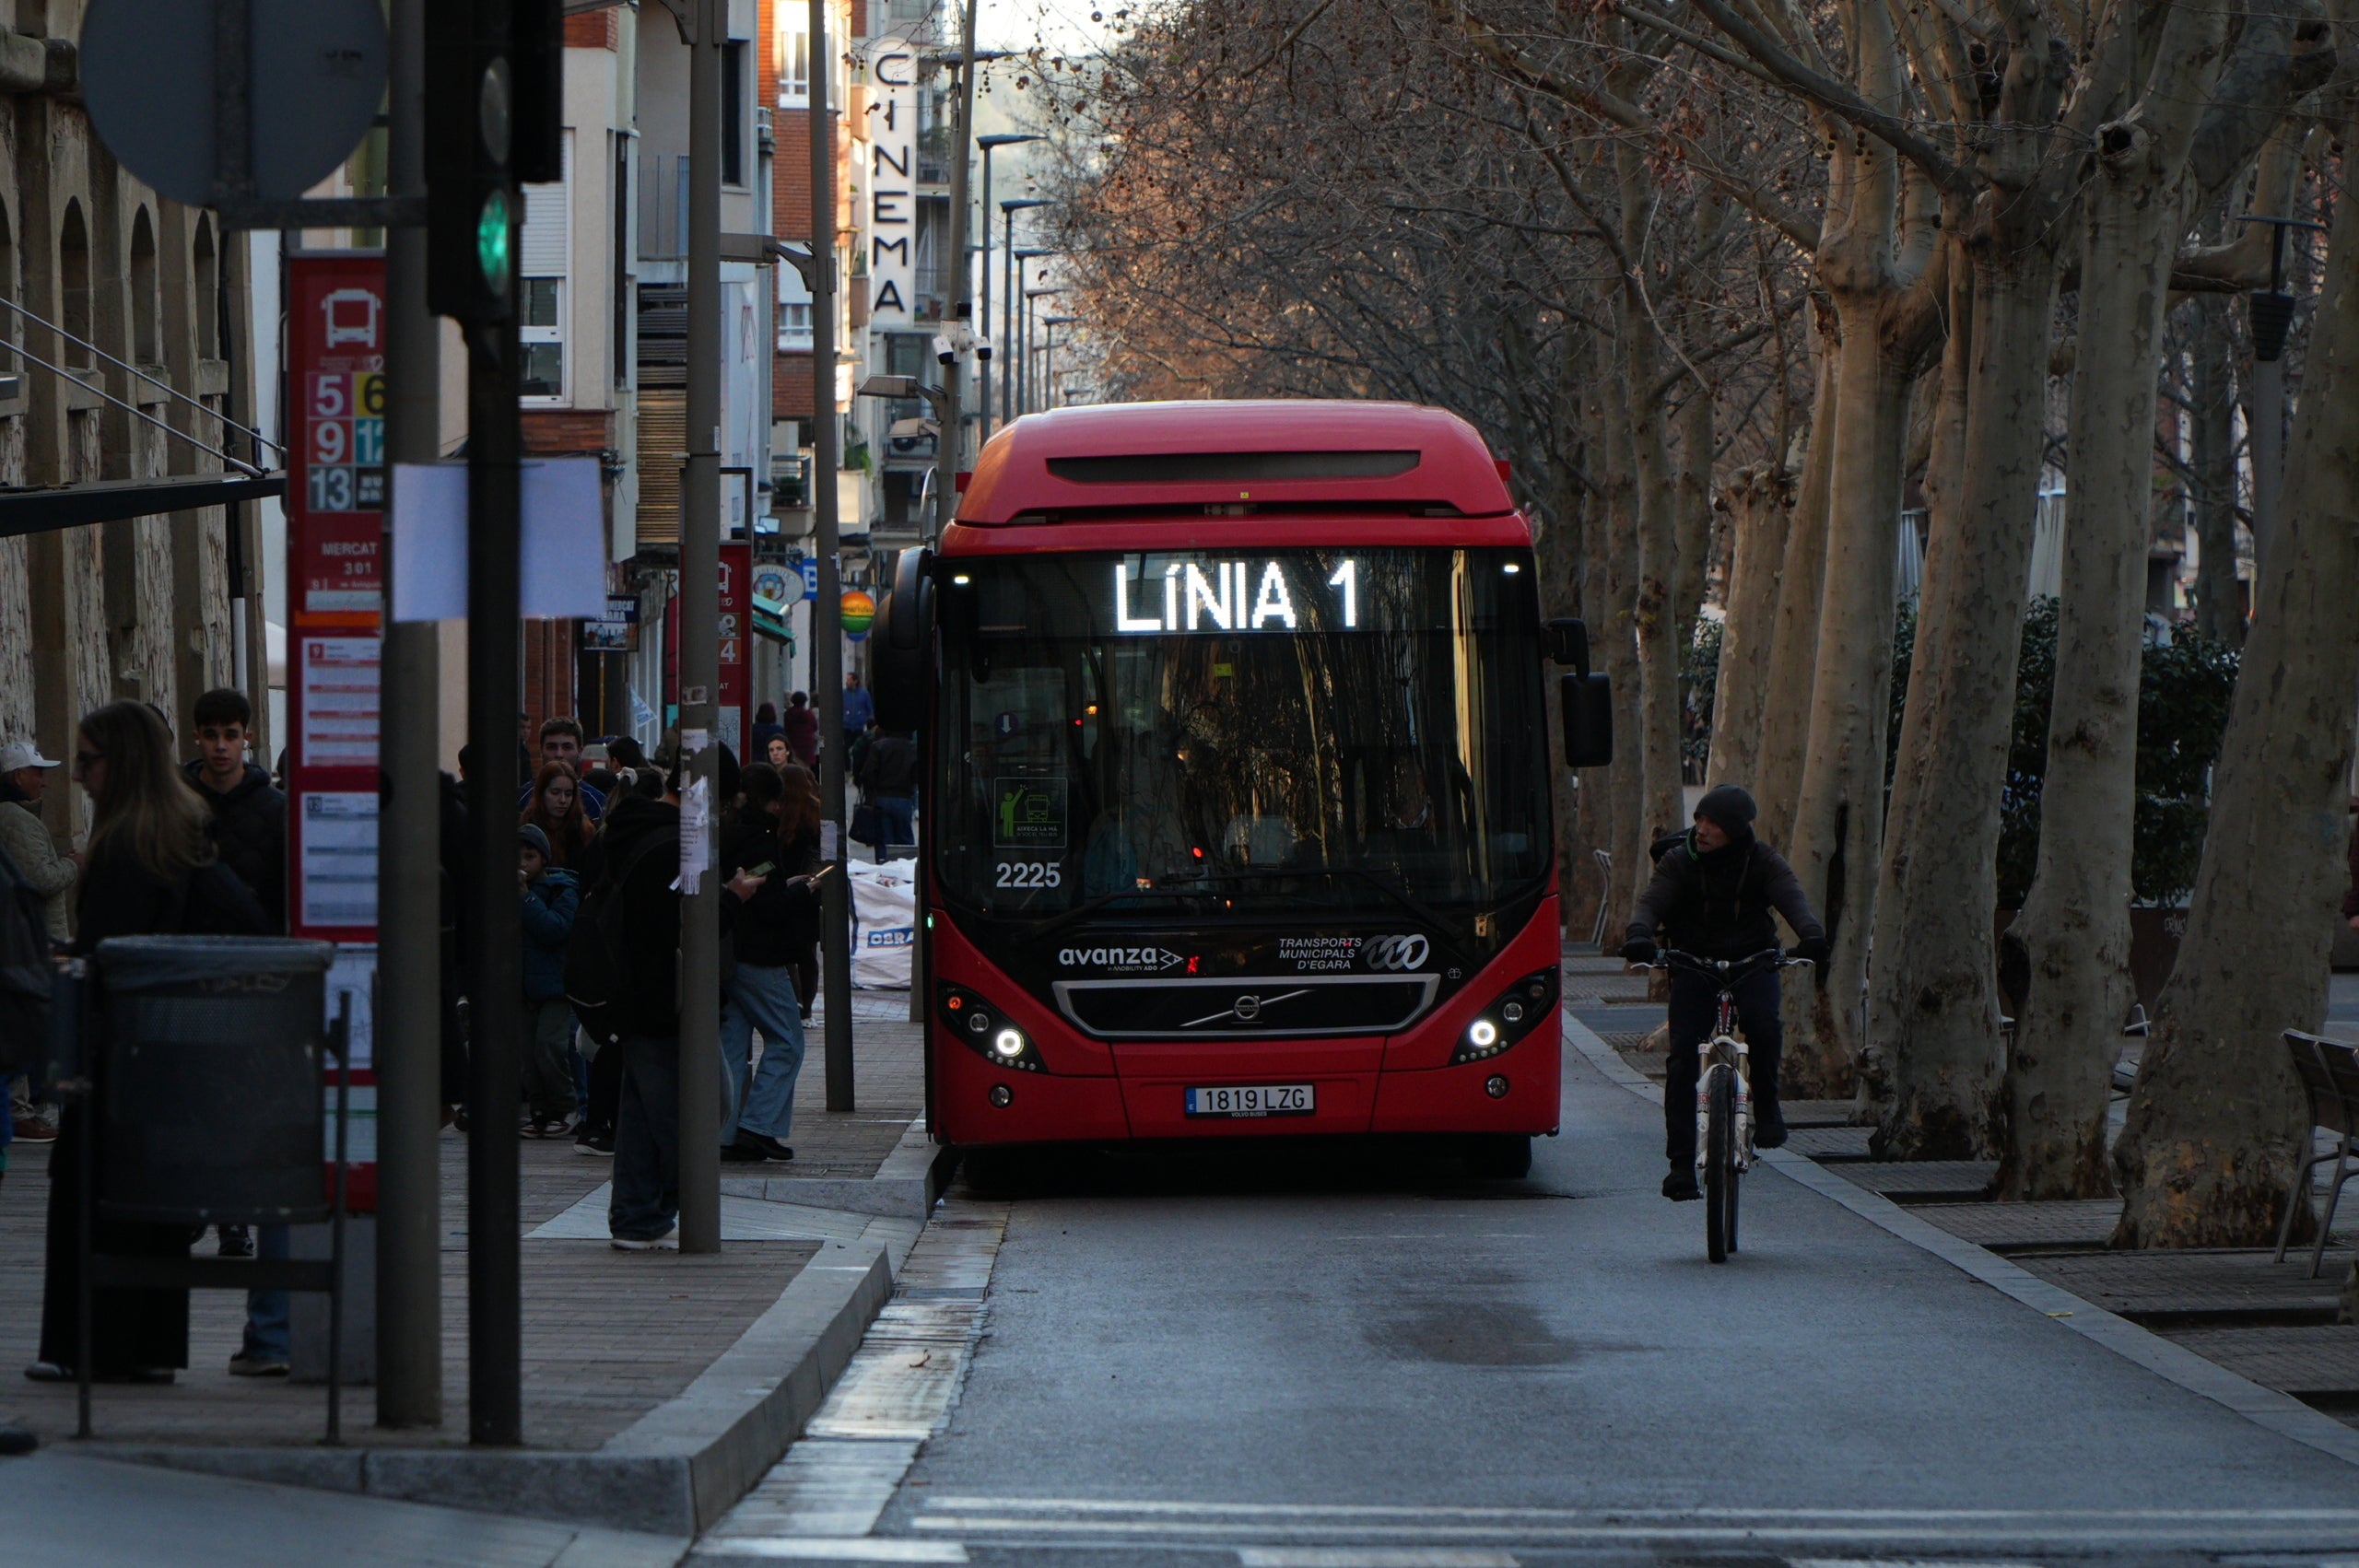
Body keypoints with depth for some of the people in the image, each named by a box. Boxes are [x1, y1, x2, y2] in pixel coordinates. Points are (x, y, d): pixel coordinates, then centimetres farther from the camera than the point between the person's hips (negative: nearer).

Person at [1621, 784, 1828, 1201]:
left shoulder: (1763, 863, -7)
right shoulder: (1679, 861, -7)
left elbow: (1791, 898, -22)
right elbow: (1653, 900, -20)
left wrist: (1811, 934, -45)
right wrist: (1639, 934, -44)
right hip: (1694, 964, 1)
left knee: (1762, 1022, -32)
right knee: (1683, 1056, -12)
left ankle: (1766, 1105, -8)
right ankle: (1681, 1162, -6)